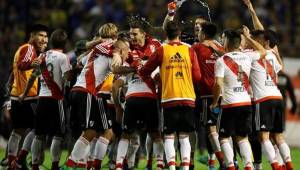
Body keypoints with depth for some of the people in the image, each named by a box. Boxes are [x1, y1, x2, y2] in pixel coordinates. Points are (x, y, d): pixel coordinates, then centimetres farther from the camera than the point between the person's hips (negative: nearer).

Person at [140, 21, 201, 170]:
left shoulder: (161, 51, 1)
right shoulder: (189, 50, 3)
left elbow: (144, 72, 6)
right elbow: (197, 76, 1)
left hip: (169, 98, -1)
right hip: (188, 98, 1)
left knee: (169, 136, 3)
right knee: (184, 136, 7)